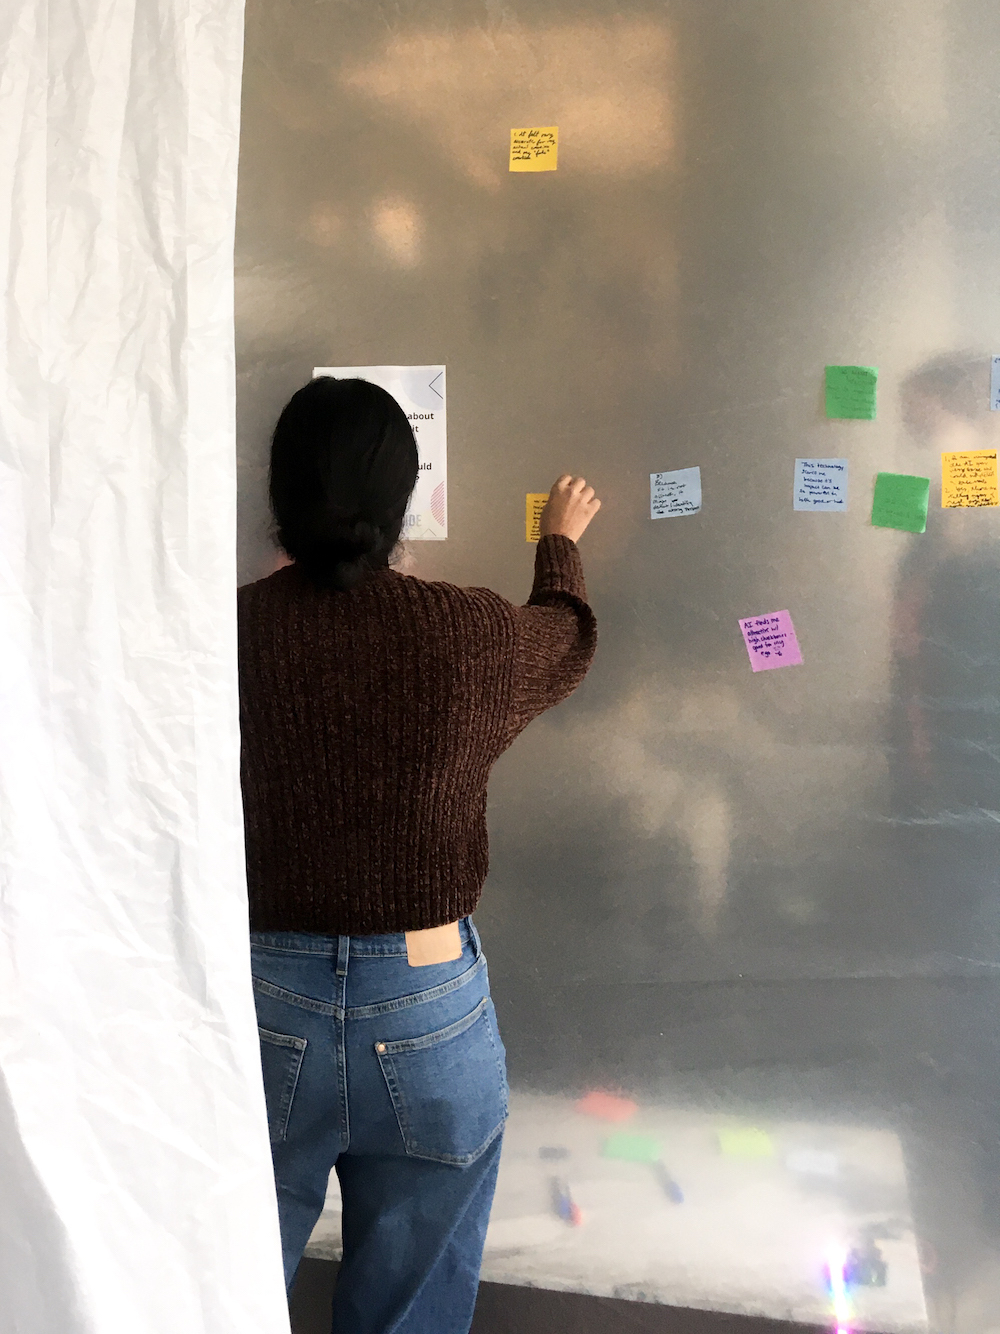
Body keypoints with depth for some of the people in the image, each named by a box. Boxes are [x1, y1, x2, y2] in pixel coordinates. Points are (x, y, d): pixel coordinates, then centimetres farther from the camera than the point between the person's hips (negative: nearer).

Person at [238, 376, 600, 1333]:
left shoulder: (233, 628, -12)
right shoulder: (467, 632, -11)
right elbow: (567, 639, 13)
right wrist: (560, 540, 32)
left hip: (264, 1005, 2)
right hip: (424, 1009, -1)